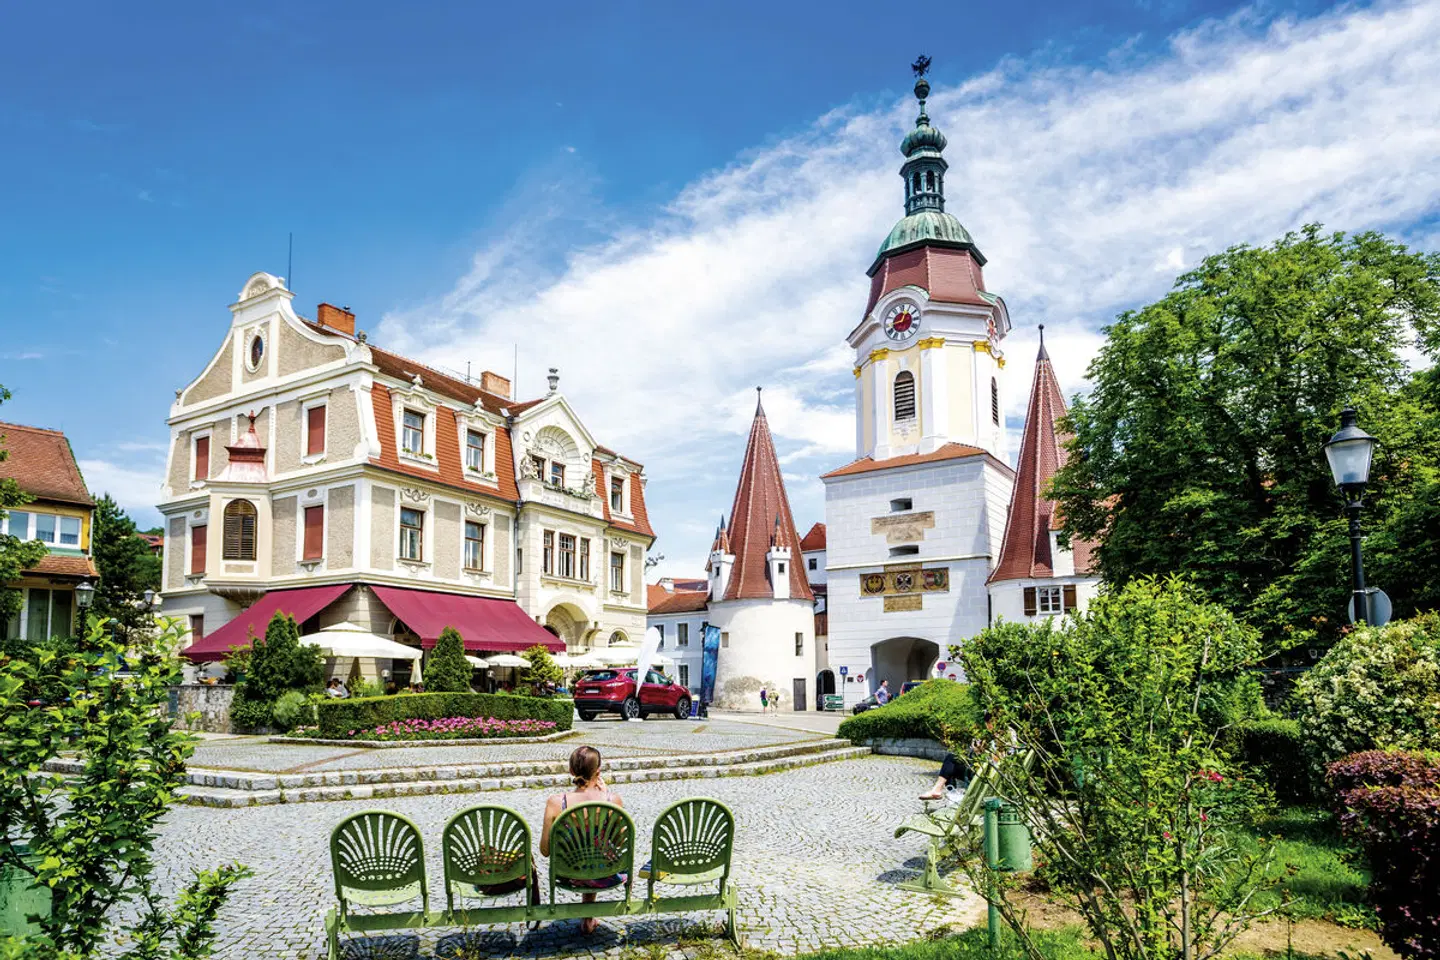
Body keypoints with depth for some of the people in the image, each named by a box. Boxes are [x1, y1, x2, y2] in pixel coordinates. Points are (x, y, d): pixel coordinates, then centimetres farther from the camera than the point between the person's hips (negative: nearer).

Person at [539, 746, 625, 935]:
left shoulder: (556, 802, -20)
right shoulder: (613, 799, -20)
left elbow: (545, 851, -10)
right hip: (607, 877, 0)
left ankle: (588, 919, 53)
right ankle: (588, 919, 51)